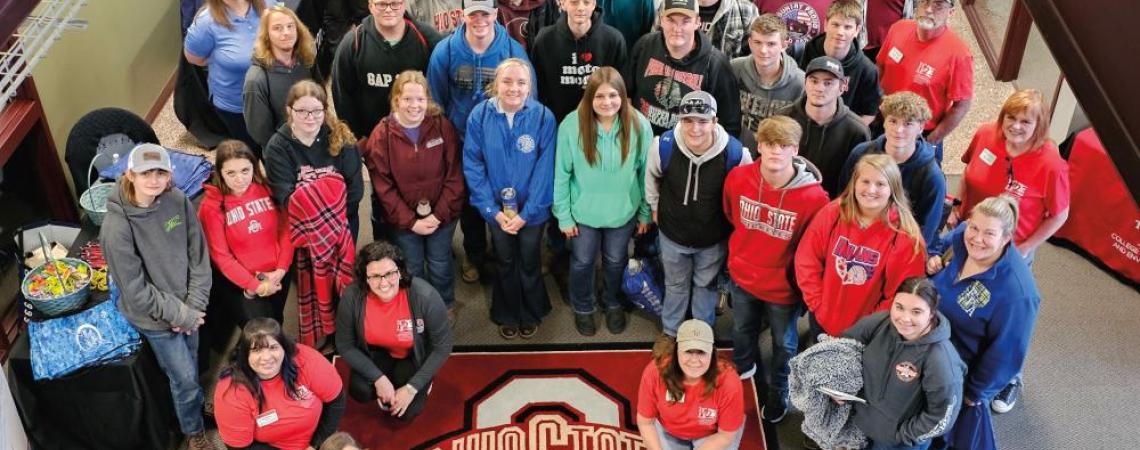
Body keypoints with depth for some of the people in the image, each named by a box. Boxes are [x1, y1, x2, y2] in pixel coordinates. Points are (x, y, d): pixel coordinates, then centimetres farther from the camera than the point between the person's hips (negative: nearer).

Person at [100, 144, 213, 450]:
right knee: (184, 379, 11)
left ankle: (197, 408, 52)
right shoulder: (117, 227, -27)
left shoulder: (178, 201, -14)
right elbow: (135, 290, -21)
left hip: (187, 307, 4)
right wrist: (180, 315, -15)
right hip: (155, 318, -4)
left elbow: (199, 255, -5)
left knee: (191, 367, 24)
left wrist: (194, 306, -11)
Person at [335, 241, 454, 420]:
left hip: (415, 357, -2)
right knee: (360, 392, -23)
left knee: (406, 412, -15)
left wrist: (412, 388, -21)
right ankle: (388, 379, 12)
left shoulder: (425, 296, -33)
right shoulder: (352, 297, -28)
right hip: (377, 354, 2)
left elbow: (442, 346, -20)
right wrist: (379, 378, -22)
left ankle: (420, 385, 19)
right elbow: (345, 345, -13)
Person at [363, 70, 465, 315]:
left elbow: (454, 176, -8)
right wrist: (410, 221, -14)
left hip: (441, 215, 0)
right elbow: (383, 186, -10)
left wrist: (439, 215, -15)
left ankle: (445, 308, 40)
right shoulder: (381, 135, -10)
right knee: (412, 270, 13)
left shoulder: (443, 127, -9)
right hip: (403, 219, 0)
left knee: (440, 267, 14)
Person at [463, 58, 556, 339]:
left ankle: (531, 314, 42)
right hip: (497, 209, 1)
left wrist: (525, 213, -17)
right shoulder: (480, 116, -14)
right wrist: (493, 210, -16)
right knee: (505, 263, 20)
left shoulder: (543, 117, -17)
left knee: (529, 264, 18)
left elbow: (545, 169, -15)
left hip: (532, 210, -1)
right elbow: (473, 166, -12)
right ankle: (507, 316, 42)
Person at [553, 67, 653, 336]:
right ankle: (583, 308, 48)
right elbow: (561, 174, -12)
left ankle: (613, 303, 52)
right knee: (582, 262, 20)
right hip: (583, 212, -1)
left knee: (616, 261, 24)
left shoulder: (639, 125, -19)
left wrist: (645, 213, 1)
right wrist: (564, 215, -7)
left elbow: (646, 173, -6)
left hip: (623, 212, 1)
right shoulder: (572, 125, -22)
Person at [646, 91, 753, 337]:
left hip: (713, 238, 0)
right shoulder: (663, 146, -27)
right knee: (675, 285, 25)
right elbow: (651, 176, -2)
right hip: (673, 233, 0)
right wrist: (655, 207, 10)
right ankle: (670, 333, 49)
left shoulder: (734, 152, -29)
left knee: (706, 285, 25)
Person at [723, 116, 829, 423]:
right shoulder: (738, 178, -19)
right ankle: (744, 371, 62)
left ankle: (778, 393, 51)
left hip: (784, 286, -3)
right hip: (742, 277, 3)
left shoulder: (814, 197, -30)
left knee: (784, 344, 22)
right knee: (742, 331, 30)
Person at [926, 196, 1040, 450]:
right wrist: (932, 263, -16)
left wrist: (974, 393, -12)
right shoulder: (961, 236, -18)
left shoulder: (1016, 293, -37)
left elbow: (1005, 354, -24)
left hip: (962, 375, -6)